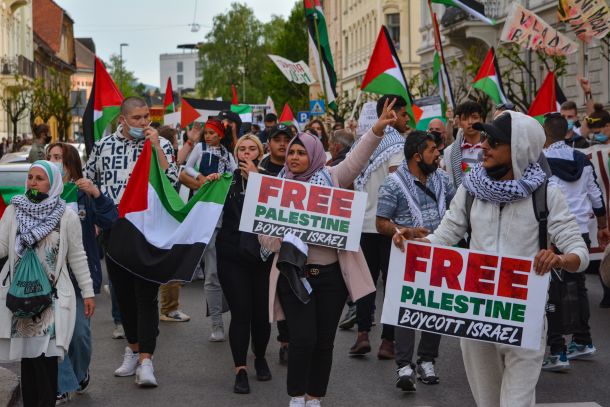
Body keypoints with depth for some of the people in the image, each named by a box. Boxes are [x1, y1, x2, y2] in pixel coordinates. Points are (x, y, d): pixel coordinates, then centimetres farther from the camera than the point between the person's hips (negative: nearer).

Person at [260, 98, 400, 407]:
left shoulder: (331, 178, 4)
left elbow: (356, 159, -10)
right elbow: (265, 234, 4)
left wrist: (378, 128, -23)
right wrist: (286, 243, -17)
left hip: (331, 274, 1)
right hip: (294, 274, -1)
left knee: (324, 340, 8)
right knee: (303, 339, -6)